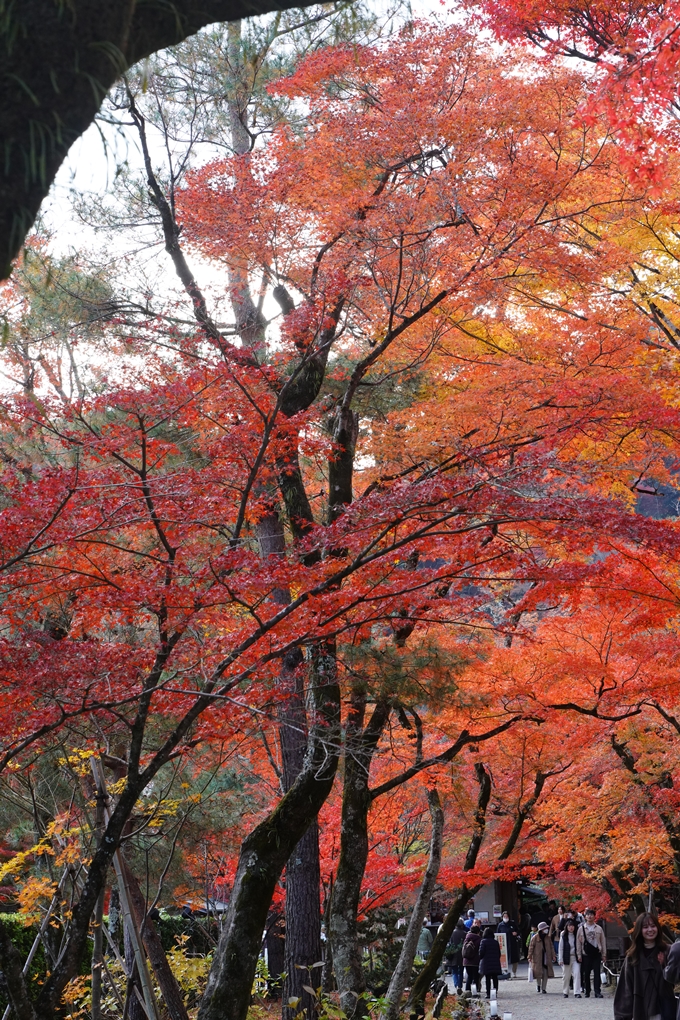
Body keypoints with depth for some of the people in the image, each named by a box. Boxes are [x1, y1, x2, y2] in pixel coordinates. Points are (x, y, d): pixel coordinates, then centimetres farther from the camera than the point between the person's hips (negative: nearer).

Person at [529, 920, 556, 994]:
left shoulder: (548, 937, 9)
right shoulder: (535, 938, -4)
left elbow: (551, 947, 14)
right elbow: (531, 947, -2)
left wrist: (553, 956, 8)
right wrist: (530, 957, -4)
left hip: (546, 958, 3)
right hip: (538, 958, -3)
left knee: (545, 974, 1)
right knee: (538, 973, -4)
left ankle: (544, 988, 10)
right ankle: (538, 985, 21)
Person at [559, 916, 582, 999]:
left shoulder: (576, 935, 5)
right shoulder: (563, 936, 2)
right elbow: (560, 948, 1)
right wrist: (560, 959, -4)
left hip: (575, 958, 0)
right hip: (566, 958, 0)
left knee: (577, 974, -12)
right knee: (566, 976, 6)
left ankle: (577, 993, -13)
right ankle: (565, 992, 20)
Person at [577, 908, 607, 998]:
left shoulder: (599, 929, 5)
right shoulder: (581, 928, 3)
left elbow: (603, 942, 9)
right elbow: (578, 942, 4)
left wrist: (604, 954, 5)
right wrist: (579, 955, 0)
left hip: (597, 954, 0)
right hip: (586, 954, 0)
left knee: (597, 973, -5)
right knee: (586, 974, 4)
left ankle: (597, 992, -3)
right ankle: (587, 992, 14)